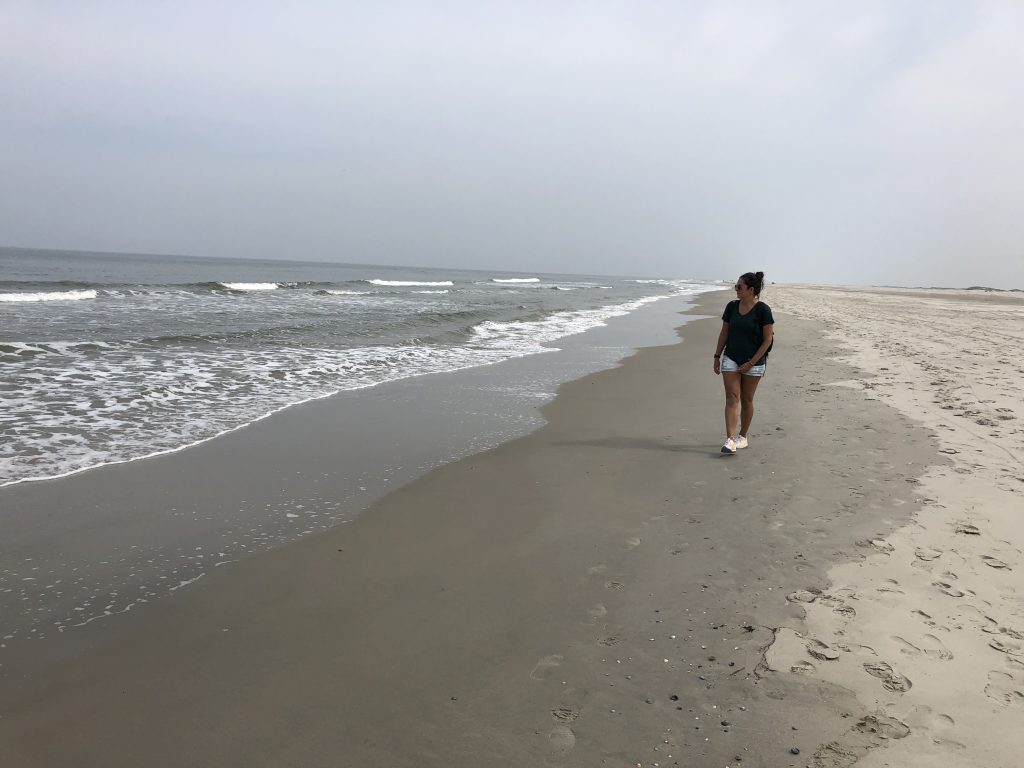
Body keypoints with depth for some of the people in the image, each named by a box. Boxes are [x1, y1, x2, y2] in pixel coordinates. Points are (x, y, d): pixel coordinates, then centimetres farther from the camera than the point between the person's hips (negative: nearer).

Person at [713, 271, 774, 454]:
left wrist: (751, 363, -13)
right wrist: (717, 356, 9)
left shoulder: (763, 310, -11)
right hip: (731, 358, 3)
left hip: (754, 362, -3)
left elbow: (767, 340, -10)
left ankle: (742, 437, 24)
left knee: (746, 400, 9)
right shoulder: (732, 307, 3)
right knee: (731, 398, -7)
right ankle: (730, 440, -13)